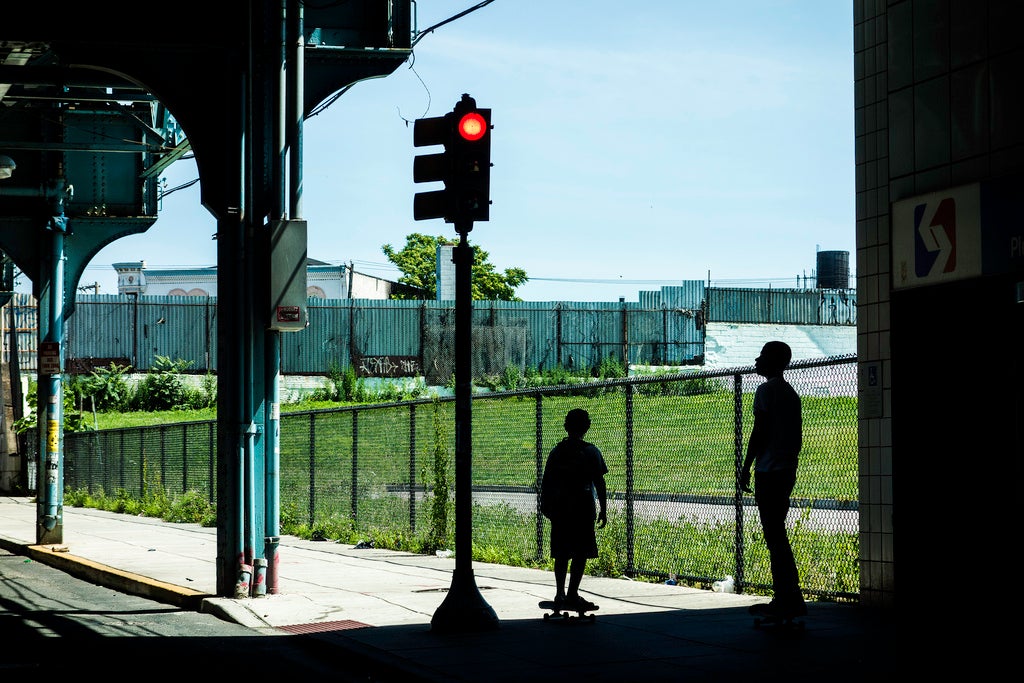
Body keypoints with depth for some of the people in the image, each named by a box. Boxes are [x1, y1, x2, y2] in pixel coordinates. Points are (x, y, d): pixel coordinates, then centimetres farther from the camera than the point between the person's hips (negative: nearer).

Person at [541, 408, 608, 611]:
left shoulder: (557, 451, 6)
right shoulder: (591, 452, -4)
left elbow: (546, 482, 7)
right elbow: (599, 483, -5)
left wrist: (545, 506, 17)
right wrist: (603, 509, 0)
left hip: (559, 507, 4)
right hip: (582, 507, -4)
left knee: (562, 553, 12)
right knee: (581, 553, -2)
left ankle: (560, 594, 14)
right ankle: (572, 595, -8)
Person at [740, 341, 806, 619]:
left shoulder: (765, 390, -9)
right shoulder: (791, 393, 17)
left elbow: (759, 432, -13)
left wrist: (746, 468, -8)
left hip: (768, 471, -9)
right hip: (787, 471, 9)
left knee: (774, 536, -9)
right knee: (777, 535, 14)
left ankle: (788, 600, -12)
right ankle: (786, 598, 15)